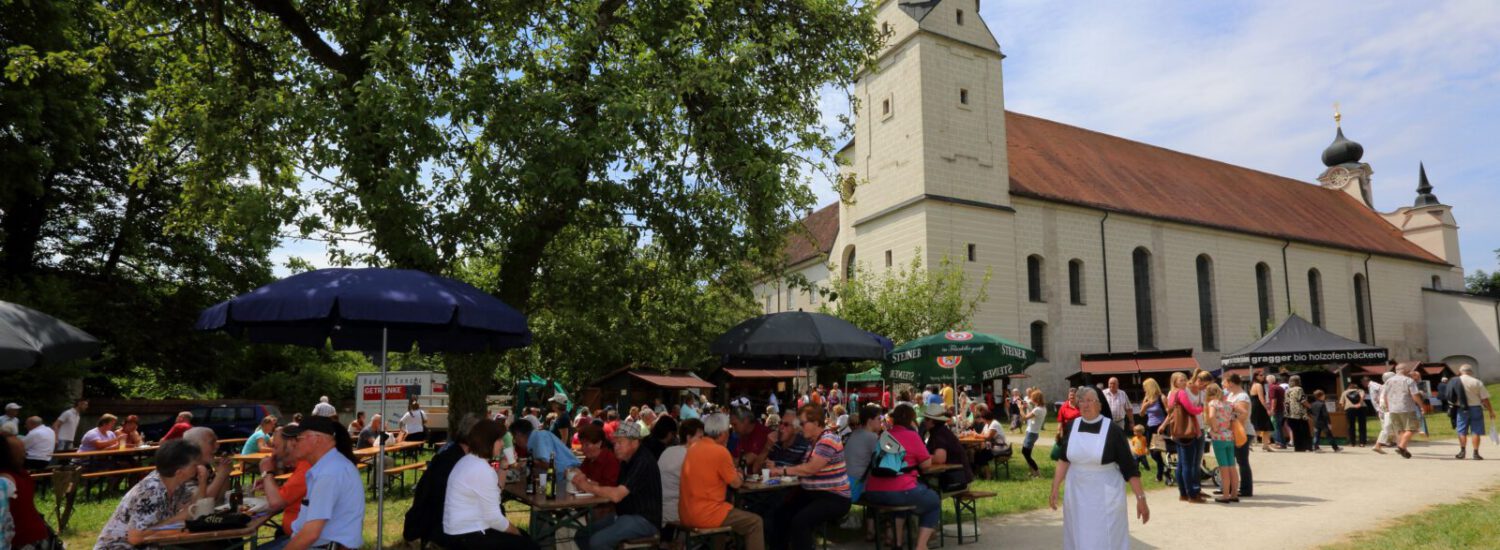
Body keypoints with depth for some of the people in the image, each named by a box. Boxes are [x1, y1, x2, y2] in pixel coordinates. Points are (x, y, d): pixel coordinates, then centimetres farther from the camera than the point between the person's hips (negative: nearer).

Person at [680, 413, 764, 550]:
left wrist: (733, 473, 20)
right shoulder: (720, 451, -15)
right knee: (754, 522, 3)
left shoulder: (693, 448, 9)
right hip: (705, 515, -9)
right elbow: (736, 483, -5)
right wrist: (739, 476, 16)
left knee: (734, 511, 30)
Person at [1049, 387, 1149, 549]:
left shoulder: (1112, 429, -12)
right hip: (1076, 495, 4)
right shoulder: (1072, 426, -1)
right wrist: (1055, 489, 1)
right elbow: (1064, 459, 4)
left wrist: (1141, 498, -14)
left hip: (1106, 496, -4)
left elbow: (1129, 466, -11)